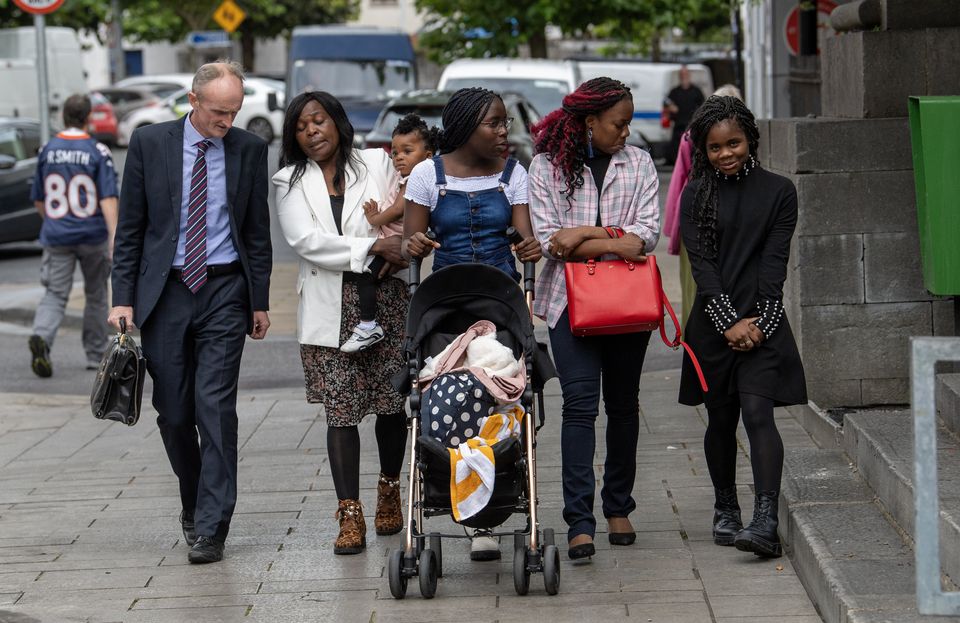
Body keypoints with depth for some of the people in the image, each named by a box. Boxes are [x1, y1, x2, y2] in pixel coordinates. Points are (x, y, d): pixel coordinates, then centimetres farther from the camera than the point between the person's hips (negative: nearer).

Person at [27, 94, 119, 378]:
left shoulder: (47, 151, 3)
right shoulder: (98, 152, -7)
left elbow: (38, 199, 12)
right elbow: (108, 198, -15)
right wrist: (114, 237, -18)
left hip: (56, 237, 2)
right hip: (93, 236, -2)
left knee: (55, 294, 0)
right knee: (96, 295, 15)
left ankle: (41, 336, -28)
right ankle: (96, 354, 23)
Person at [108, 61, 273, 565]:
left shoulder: (249, 150, 3)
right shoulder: (149, 144, 0)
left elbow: (258, 231, 8)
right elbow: (130, 227, 3)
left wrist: (260, 301, 5)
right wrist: (123, 297, -3)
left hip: (225, 292, -1)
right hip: (164, 291, 1)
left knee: (215, 405, -10)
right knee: (173, 410, 4)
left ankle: (210, 528, -9)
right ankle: (194, 504, 25)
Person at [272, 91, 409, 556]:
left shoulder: (377, 164, 10)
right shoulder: (291, 183, 8)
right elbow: (305, 240, -6)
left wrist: (396, 251, -13)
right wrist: (372, 247, -14)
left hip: (385, 297, 1)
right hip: (329, 306, 0)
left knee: (392, 403, 4)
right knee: (340, 412, -5)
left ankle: (389, 491, 27)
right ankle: (350, 515, -3)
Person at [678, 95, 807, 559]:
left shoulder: (778, 192, 4)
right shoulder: (696, 196, 7)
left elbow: (775, 261, -2)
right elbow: (701, 263, -2)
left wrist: (759, 321, -12)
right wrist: (729, 322, -12)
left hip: (762, 323, -2)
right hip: (714, 323, 2)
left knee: (757, 412, -16)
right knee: (721, 420, 10)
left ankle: (765, 522, -24)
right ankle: (725, 508, 27)